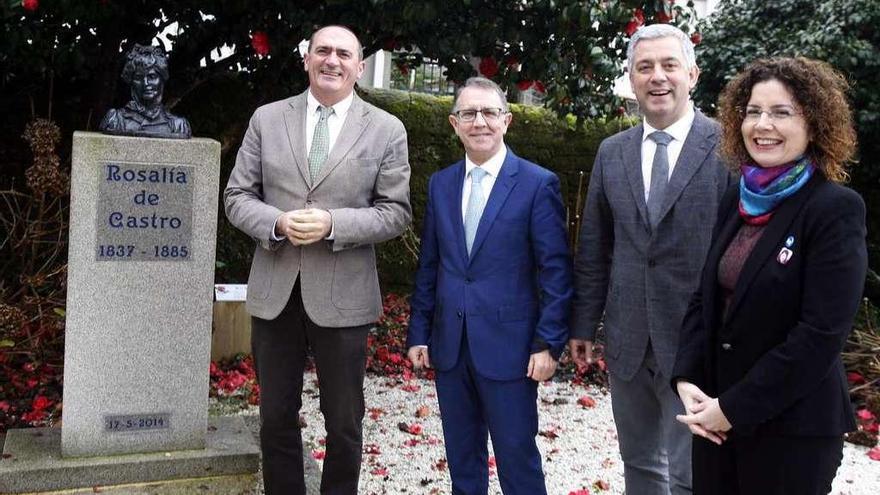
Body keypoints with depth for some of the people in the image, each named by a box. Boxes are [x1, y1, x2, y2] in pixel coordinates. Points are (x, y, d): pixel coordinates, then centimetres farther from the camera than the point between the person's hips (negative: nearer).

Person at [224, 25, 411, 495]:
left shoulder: (386, 130, 1)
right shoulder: (267, 118, 6)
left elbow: (396, 211, -2)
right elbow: (237, 196, 5)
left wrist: (333, 223, -17)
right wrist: (277, 223, -16)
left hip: (342, 294, -2)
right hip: (274, 291, 2)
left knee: (344, 422, 11)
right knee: (276, 417, 15)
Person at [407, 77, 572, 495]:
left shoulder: (538, 184, -6)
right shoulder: (440, 184, 8)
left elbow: (555, 271, -8)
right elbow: (428, 266, 11)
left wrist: (549, 344, -11)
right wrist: (419, 333, 9)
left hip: (508, 347, -4)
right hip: (450, 347, 5)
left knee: (517, 458, 4)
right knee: (461, 457, 16)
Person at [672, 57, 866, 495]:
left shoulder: (836, 209, -14)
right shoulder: (737, 202, 6)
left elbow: (821, 333, -19)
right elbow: (705, 299, 8)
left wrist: (735, 407, -17)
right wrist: (685, 379, -6)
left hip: (792, 425, -6)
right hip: (717, 415, 6)